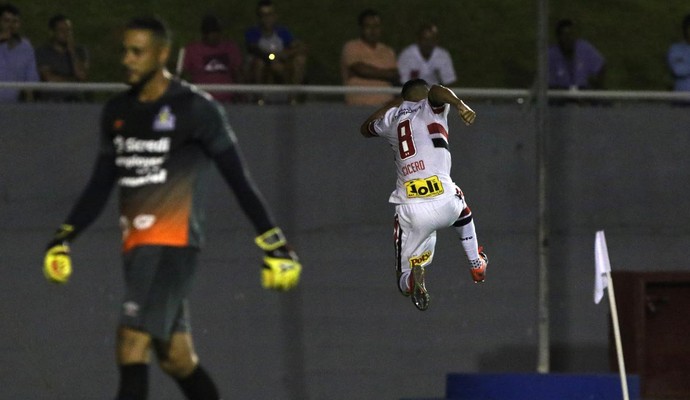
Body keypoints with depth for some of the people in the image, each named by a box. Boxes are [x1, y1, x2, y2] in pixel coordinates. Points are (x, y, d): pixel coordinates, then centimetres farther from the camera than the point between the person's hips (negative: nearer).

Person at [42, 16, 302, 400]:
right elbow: (100, 187, 22)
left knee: (133, 347, -18)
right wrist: (63, 238, 13)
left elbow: (241, 181, -4)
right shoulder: (117, 112, 14)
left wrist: (275, 245, -5)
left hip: (173, 244, -7)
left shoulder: (196, 108, -6)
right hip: (135, 246, 7)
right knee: (176, 357, 9)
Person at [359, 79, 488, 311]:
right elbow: (437, 91, -14)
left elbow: (365, 129, 41)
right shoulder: (431, 108, 10)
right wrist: (460, 105, -30)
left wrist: (391, 105, 52)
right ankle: (477, 265, 42)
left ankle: (413, 277, -24)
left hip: (409, 211, 1)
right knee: (460, 206, 39)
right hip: (443, 204, -1)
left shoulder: (392, 120, 19)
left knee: (403, 282, 12)